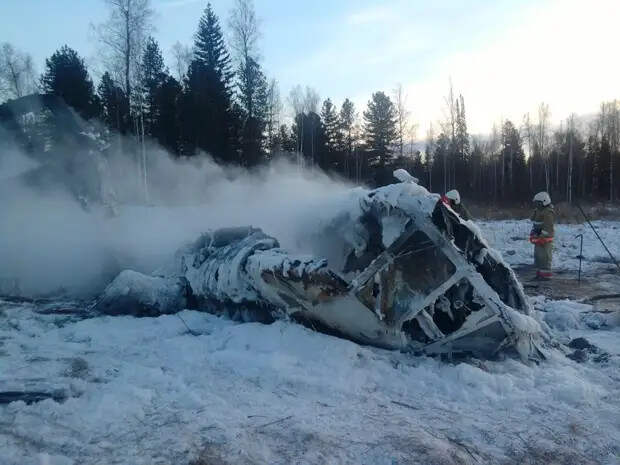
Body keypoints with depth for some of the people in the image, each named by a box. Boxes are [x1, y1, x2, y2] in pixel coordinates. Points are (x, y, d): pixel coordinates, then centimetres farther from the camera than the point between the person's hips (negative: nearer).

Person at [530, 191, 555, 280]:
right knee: (537, 256, 15)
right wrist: (532, 235, 15)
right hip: (537, 238, 10)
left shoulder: (548, 213, -15)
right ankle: (539, 273, 24)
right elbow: (534, 225, 21)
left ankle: (546, 274, -1)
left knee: (544, 257, -7)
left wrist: (542, 237, -22)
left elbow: (547, 227, -21)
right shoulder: (537, 211, 15)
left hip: (545, 239, -10)